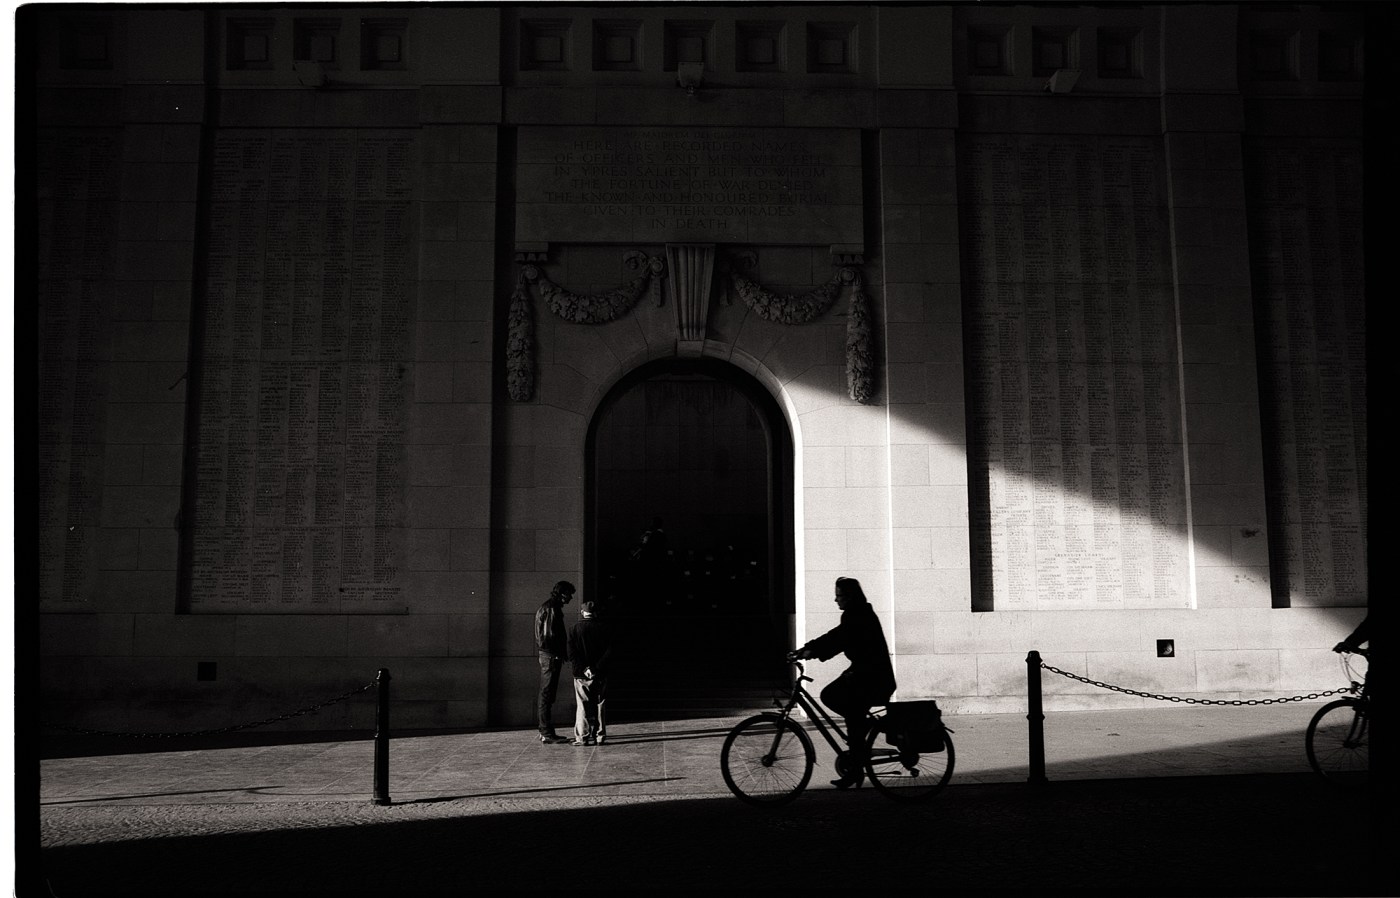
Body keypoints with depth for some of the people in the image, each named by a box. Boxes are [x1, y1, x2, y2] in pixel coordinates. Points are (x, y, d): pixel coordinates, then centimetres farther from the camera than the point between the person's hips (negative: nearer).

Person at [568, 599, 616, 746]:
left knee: (583, 706, 5)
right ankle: (599, 736, 11)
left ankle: (582, 737, 3)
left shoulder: (575, 629, -2)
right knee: (600, 705, 10)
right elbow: (609, 652, -6)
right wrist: (598, 668, -9)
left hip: (582, 675, -1)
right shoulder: (605, 628, 0)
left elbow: (572, 655, -8)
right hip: (601, 674, 1)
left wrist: (584, 669, -9)